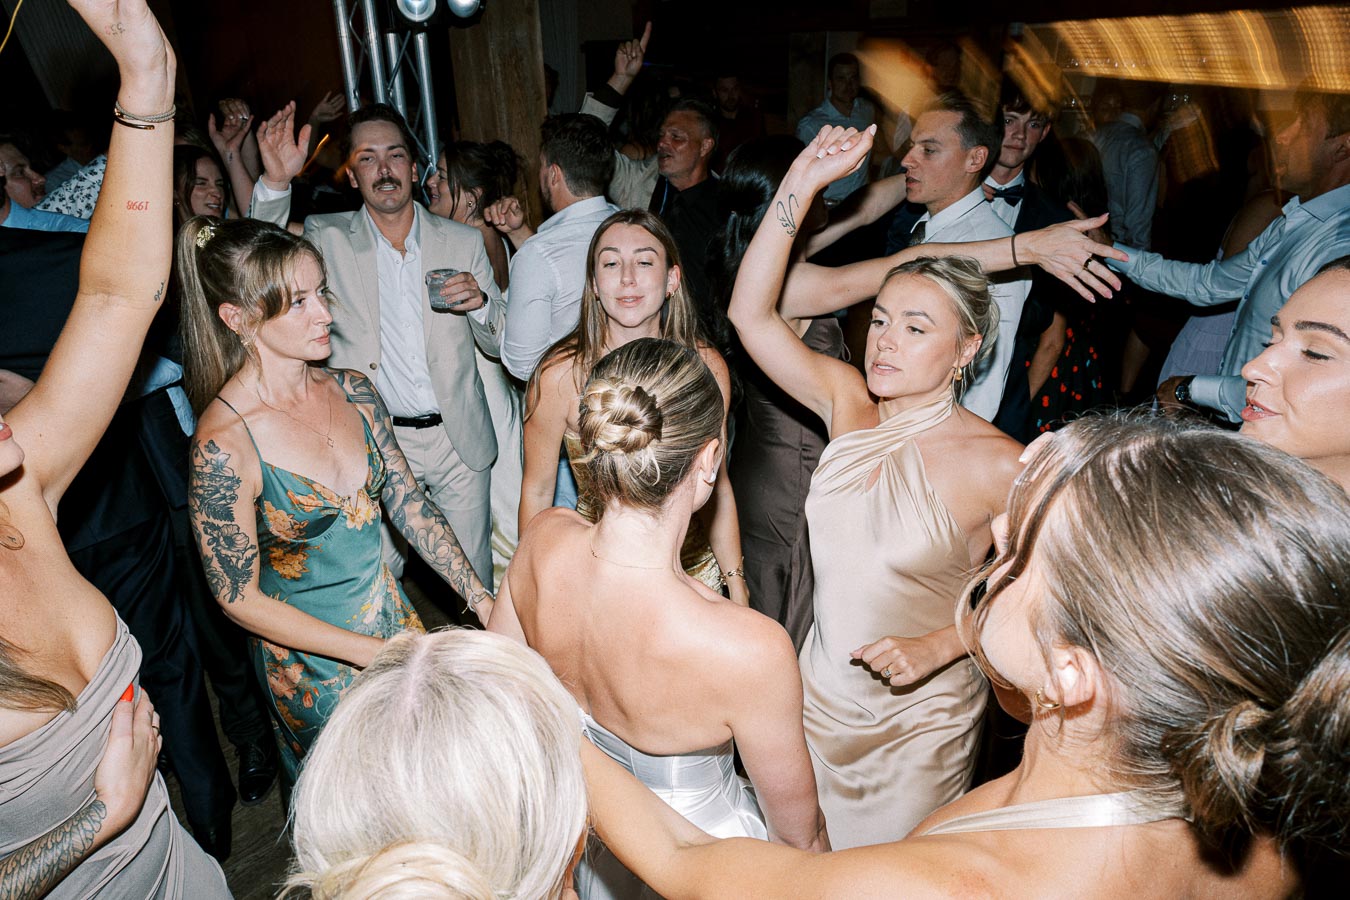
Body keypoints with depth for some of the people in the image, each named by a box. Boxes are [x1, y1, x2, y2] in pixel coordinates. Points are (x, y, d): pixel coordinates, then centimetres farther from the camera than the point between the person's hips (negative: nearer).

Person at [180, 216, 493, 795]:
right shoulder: (224, 443, -25)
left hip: (393, 619, 5)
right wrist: (376, 653, -20)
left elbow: (409, 504, 0)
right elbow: (240, 597, -17)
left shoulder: (352, 390, -7)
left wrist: (483, 601, -8)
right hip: (312, 661, -5)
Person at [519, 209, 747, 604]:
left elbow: (716, 485, 0)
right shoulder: (559, 374, -19)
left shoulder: (706, 367, -11)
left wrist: (737, 587, 2)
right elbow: (537, 492, -7)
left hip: (694, 567, 2)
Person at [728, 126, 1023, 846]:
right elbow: (750, 312, -16)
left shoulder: (997, 465, -21)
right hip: (821, 692, 4)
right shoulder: (847, 401, -9)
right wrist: (801, 184, -22)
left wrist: (935, 647, -22)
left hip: (919, 720, -4)